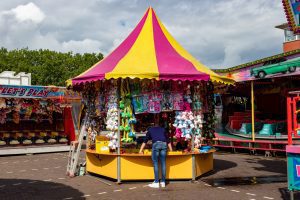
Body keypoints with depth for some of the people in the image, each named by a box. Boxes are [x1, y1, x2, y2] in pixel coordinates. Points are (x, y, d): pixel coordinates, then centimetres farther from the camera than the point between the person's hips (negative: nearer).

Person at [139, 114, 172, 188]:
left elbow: (145, 141, 23)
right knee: (163, 163, 6)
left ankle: (156, 183, -2)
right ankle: (163, 182, 10)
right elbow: (168, 141, 26)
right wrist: (171, 150, 32)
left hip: (156, 144, -2)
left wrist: (141, 150, 26)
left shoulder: (150, 130, 24)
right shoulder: (163, 129, 27)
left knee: (155, 164, 1)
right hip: (164, 144, 2)